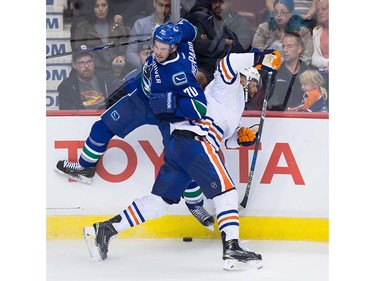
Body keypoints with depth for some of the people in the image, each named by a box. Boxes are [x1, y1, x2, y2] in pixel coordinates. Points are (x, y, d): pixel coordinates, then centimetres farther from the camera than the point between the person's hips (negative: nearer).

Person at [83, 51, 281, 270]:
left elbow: (229, 138, 31)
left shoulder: (237, 99, 34)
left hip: (179, 145, 9)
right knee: (226, 192, -12)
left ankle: (105, 230, 10)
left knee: (161, 200, 9)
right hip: (195, 142, -9)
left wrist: (243, 137, 11)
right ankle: (232, 248, -22)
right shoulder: (228, 83, 6)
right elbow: (229, 63, -17)